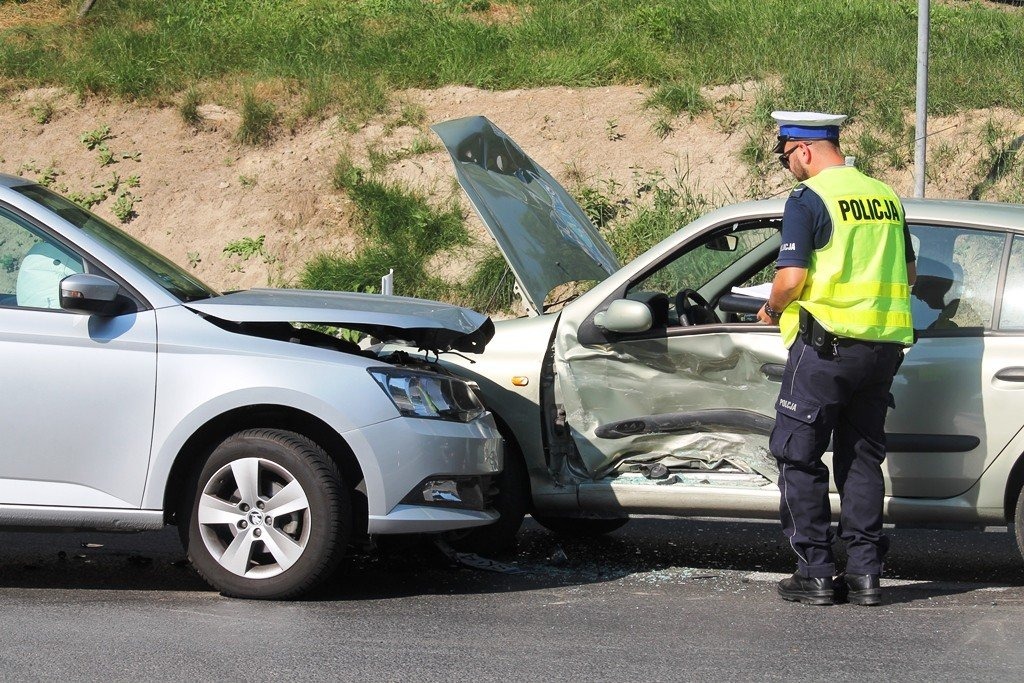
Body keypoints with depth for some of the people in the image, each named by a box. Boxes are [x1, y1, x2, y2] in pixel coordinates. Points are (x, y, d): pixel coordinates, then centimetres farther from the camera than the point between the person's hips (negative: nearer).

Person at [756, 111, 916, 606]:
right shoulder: (885, 196, 11)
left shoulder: (809, 200, -10)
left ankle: (815, 574, 1)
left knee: (798, 455, 3)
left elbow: (791, 278, -15)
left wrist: (773, 309, 4)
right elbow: (908, 273, 19)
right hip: (885, 343, 7)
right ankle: (865, 574, 9)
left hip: (826, 343, -7)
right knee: (862, 458, 13)